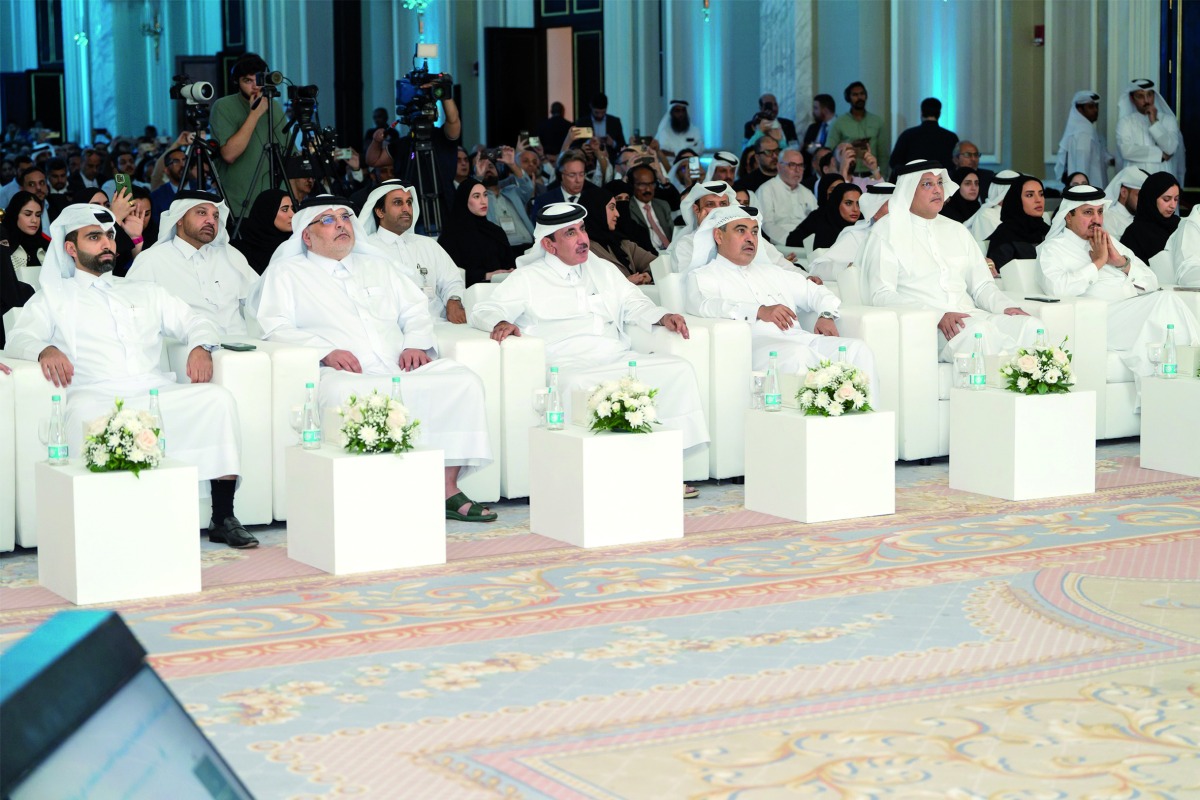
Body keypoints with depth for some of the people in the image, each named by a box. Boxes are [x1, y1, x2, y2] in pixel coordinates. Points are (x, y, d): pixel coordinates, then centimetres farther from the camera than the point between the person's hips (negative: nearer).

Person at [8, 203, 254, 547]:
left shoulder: (144, 292, 30)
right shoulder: (54, 297, 21)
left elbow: (194, 322, 25)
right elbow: (20, 337, 8)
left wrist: (200, 347, 0)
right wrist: (45, 350, -17)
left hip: (156, 393, 3)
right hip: (97, 396, -3)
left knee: (218, 398, -24)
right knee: (85, 415, -39)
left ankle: (223, 519, -21)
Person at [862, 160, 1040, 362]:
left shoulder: (957, 230, 26)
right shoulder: (887, 232, 6)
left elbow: (982, 285, 25)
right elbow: (881, 295, -6)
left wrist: (1005, 307, 0)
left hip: (970, 316, 6)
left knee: (1031, 325, -23)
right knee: (980, 331, -37)